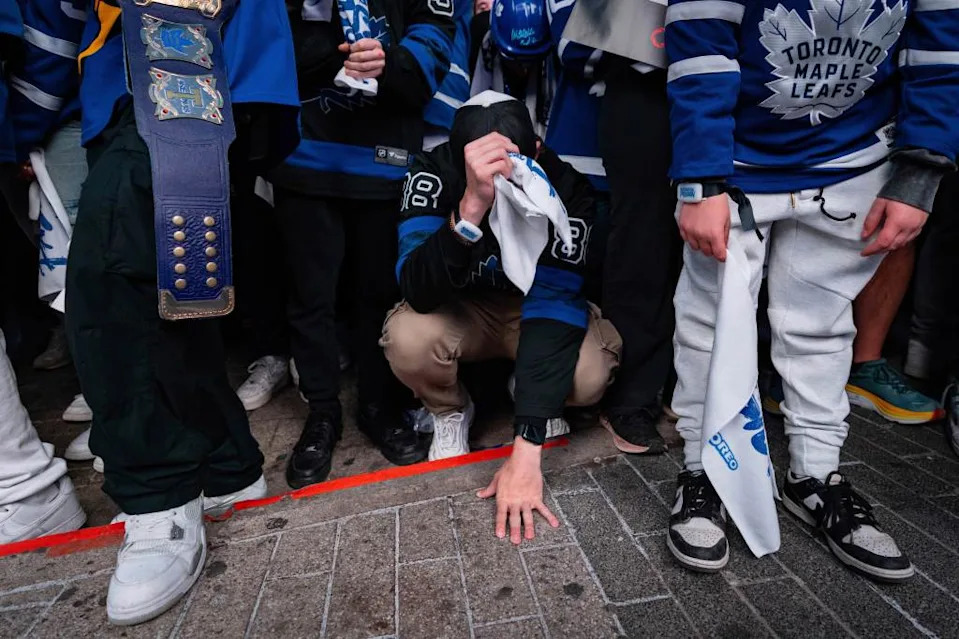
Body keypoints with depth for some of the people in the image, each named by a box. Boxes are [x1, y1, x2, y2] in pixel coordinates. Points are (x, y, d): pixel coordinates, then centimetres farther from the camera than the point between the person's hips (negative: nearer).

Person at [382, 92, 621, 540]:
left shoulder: (566, 184, -26)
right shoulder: (433, 171, -25)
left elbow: (555, 299, -32)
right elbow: (419, 293, -35)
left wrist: (525, 451, -38)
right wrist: (471, 208, -54)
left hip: (535, 304, 0)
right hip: (460, 310, 1)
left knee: (590, 373, -31)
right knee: (407, 339, -33)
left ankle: (538, 397, 6)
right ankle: (450, 412, 1)